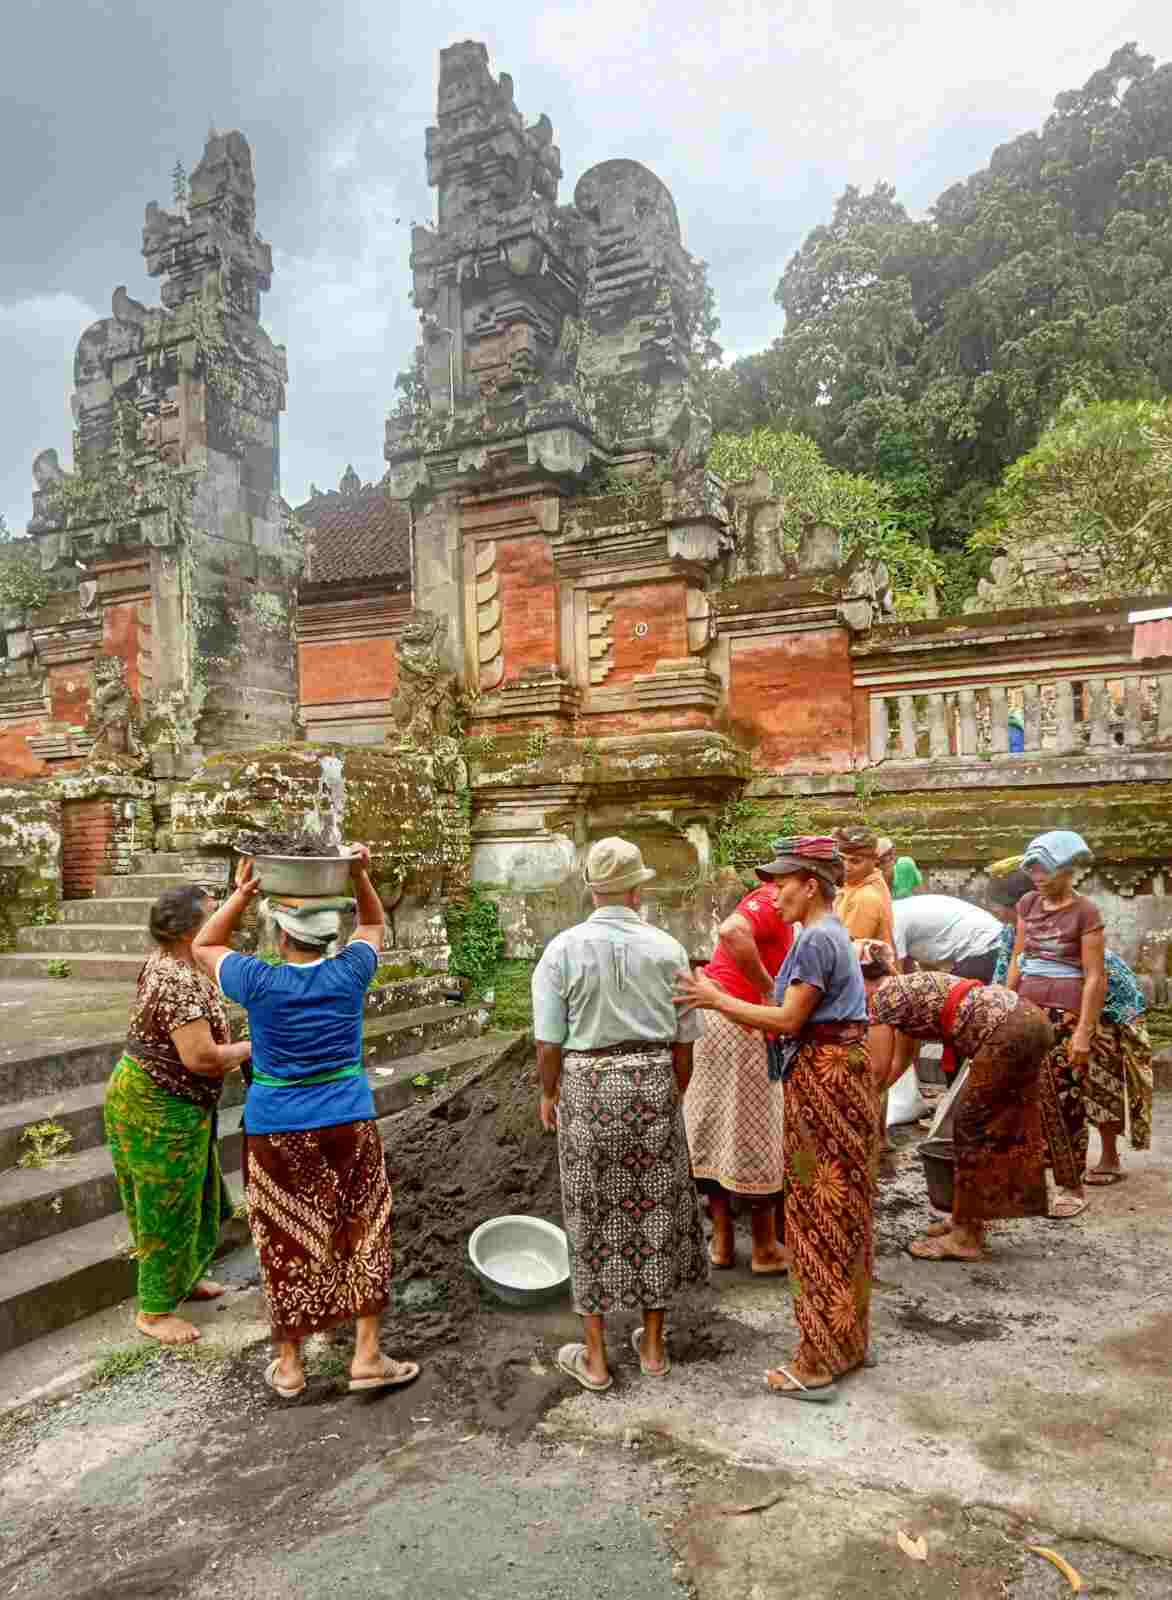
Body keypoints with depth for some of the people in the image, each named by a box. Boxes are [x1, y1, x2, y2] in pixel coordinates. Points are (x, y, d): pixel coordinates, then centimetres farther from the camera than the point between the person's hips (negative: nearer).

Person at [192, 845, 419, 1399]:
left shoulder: (259, 982, -11)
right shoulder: (348, 974, -7)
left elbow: (204, 947, 6)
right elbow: (375, 926, 13)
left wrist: (243, 894, -2)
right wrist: (360, 876, 0)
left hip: (276, 1129, -1)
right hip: (347, 1122, 1)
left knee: (289, 1242, 11)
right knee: (362, 1234, 13)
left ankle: (289, 1364, 23)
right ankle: (367, 1355, 15)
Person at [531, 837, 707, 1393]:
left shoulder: (563, 949, -10)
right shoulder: (667, 948, -5)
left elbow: (548, 1040, -10)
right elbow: (684, 1038, 0)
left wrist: (548, 1095, 7)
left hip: (587, 1086, -1)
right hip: (652, 1083, 2)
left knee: (593, 1216, 12)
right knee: (654, 1210, 16)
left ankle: (594, 1358, 22)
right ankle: (652, 1346, 29)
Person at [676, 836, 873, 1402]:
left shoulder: (817, 940, -17)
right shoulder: (831, 935, 14)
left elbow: (788, 1020, -18)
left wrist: (716, 1000, -12)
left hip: (820, 1080, -10)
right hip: (839, 1076, 10)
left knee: (819, 1215, -1)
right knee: (842, 1213, 17)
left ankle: (818, 1363, 10)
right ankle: (848, 1342, 30)